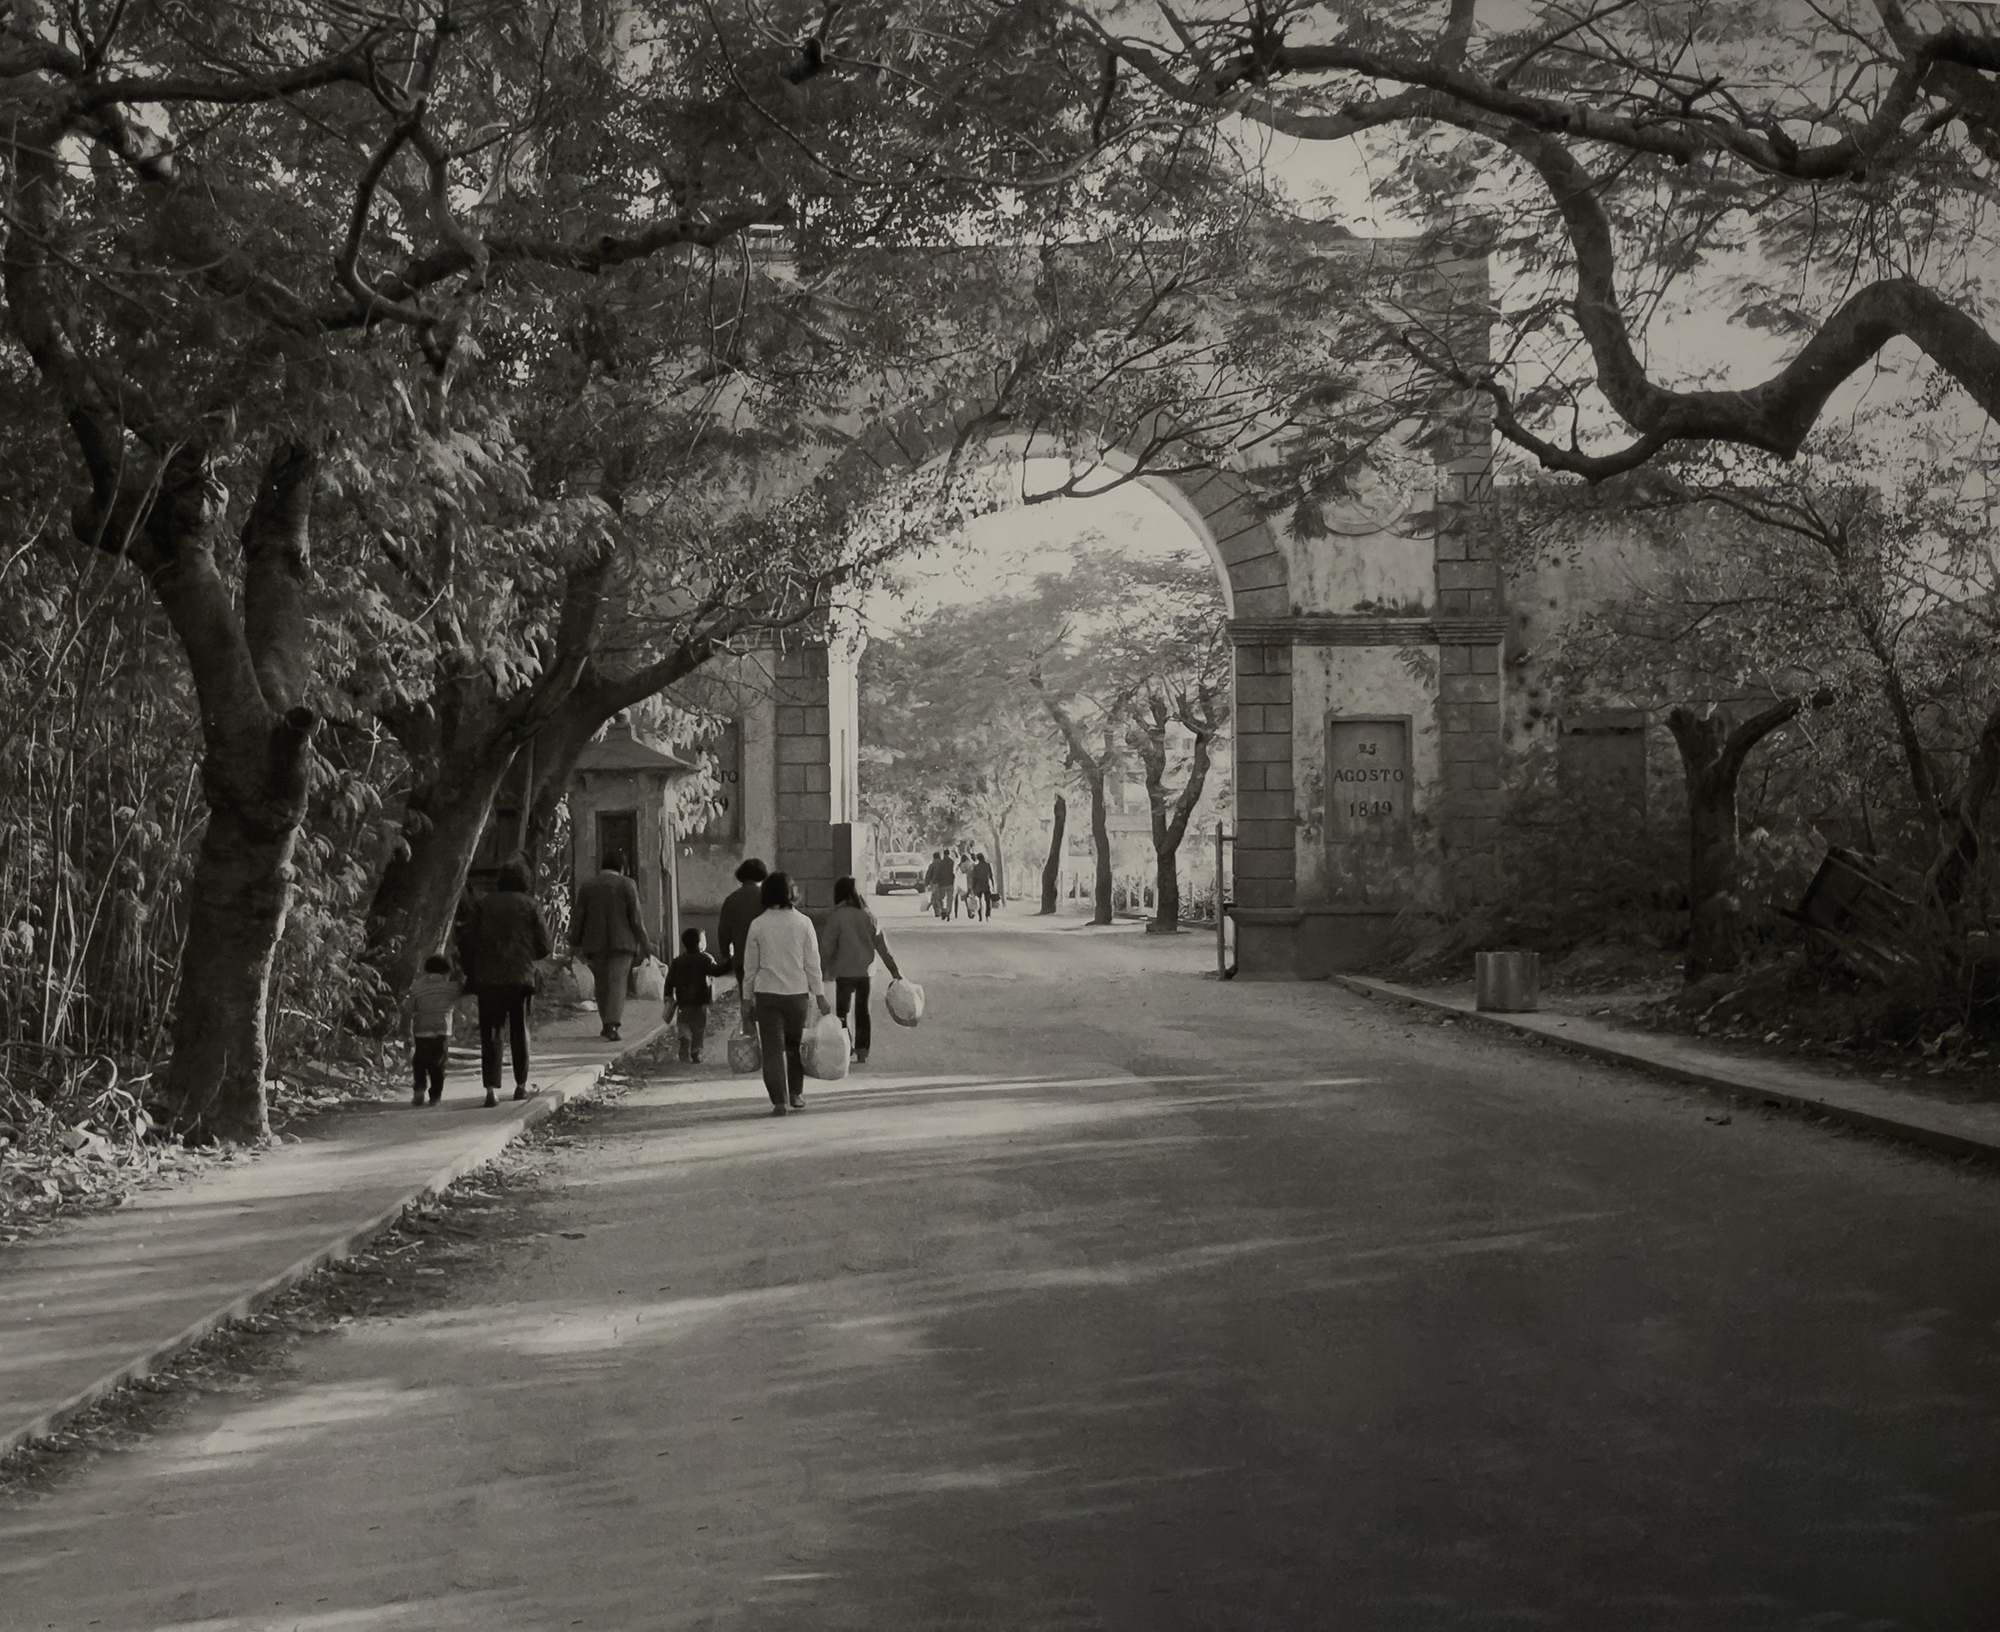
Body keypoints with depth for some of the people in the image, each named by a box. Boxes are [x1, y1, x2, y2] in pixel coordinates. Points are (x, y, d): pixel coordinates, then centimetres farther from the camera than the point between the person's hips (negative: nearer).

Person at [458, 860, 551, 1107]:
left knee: (490, 1033, 1)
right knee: (519, 1031, 14)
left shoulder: (483, 905, 5)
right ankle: (521, 1084, 21)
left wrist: (470, 975, 15)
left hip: (488, 978, 0)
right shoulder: (529, 906, 2)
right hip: (521, 978, 0)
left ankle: (492, 1088, -10)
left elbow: (467, 944, 4)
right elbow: (545, 946, 0)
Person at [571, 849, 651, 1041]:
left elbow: (578, 917, 7)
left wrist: (575, 943, 15)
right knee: (617, 982, -6)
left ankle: (607, 1024, 16)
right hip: (622, 943, -2)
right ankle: (612, 1024, -20)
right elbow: (636, 918, -3)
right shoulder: (627, 885, -1)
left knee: (602, 984, 13)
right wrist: (644, 944, 3)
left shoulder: (586, 886, 6)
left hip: (595, 943, 2)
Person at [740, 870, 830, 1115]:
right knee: (795, 1044, 17)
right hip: (797, 992, 1)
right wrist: (820, 996, 4)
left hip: (767, 993, -1)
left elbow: (750, 966, 2)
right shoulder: (803, 923, -5)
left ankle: (779, 1101, -3)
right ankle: (796, 1095, 24)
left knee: (772, 1048, 2)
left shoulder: (758, 925, -3)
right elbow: (812, 963, -2)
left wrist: (748, 994, 12)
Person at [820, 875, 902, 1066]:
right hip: (865, 970, 5)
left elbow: (827, 946, -10)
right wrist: (894, 969, 9)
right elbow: (881, 944, 5)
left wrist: (822, 970, -4)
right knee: (862, 1011, 14)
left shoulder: (836, 916, -9)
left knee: (842, 1011, 5)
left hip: (845, 971, -5)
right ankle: (862, 1053, 15)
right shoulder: (867, 915, 4)